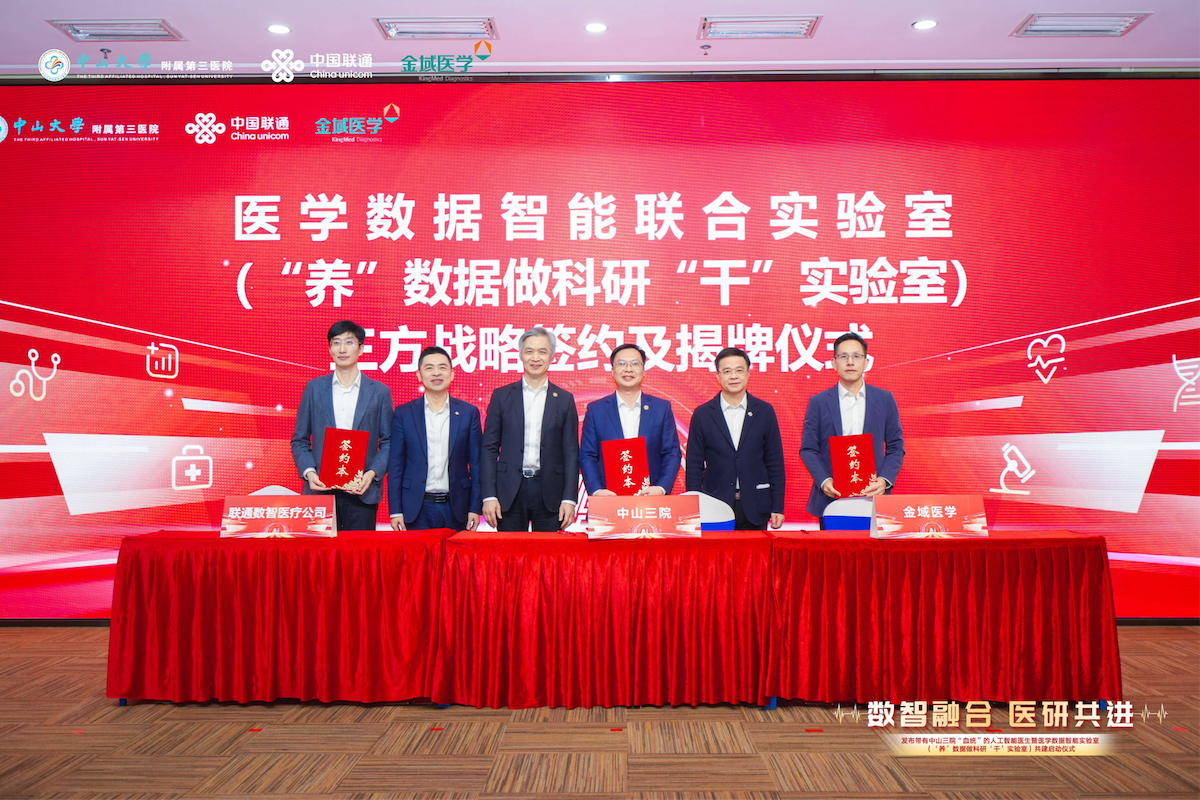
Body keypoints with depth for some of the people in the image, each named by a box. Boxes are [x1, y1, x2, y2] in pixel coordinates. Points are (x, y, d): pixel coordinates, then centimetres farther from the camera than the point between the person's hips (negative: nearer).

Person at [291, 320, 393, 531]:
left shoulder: (379, 392, 5)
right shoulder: (314, 388, 9)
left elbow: (388, 442, 5)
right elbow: (299, 440, 9)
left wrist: (372, 473, -11)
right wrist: (309, 472, -7)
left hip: (361, 491, -1)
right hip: (320, 489, 1)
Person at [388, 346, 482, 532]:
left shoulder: (469, 412, 5)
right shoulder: (403, 414, 4)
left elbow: (476, 464, 6)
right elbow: (395, 466, 5)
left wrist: (475, 508, 0)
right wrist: (395, 511, -1)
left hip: (456, 508, 0)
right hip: (417, 509, 0)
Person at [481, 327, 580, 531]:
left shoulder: (564, 399, 7)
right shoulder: (502, 396, 7)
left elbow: (571, 452, 5)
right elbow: (489, 449, 5)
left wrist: (569, 498, -3)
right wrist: (489, 496, -4)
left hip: (550, 492, 0)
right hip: (510, 492, 0)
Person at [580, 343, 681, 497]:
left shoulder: (662, 408, 9)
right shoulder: (595, 409, 7)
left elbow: (672, 454, 6)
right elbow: (587, 456, 4)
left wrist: (662, 488, -10)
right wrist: (596, 490, -11)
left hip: (651, 497, 1)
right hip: (609, 498, 0)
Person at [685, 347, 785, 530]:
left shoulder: (765, 411, 5)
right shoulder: (702, 414, 2)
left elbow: (775, 463, 6)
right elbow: (694, 466, 3)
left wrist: (778, 507, 1)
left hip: (755, 508, 1)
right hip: (715, 509, -1)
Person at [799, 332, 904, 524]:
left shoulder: (885, 399, 8)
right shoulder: (818, 402, 5)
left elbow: (896, 447, 8)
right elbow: (808, 449, 4)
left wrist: (884, 480, -8)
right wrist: (824, 480, -12)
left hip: (873, 496, 1)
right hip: (831, 498, -1)